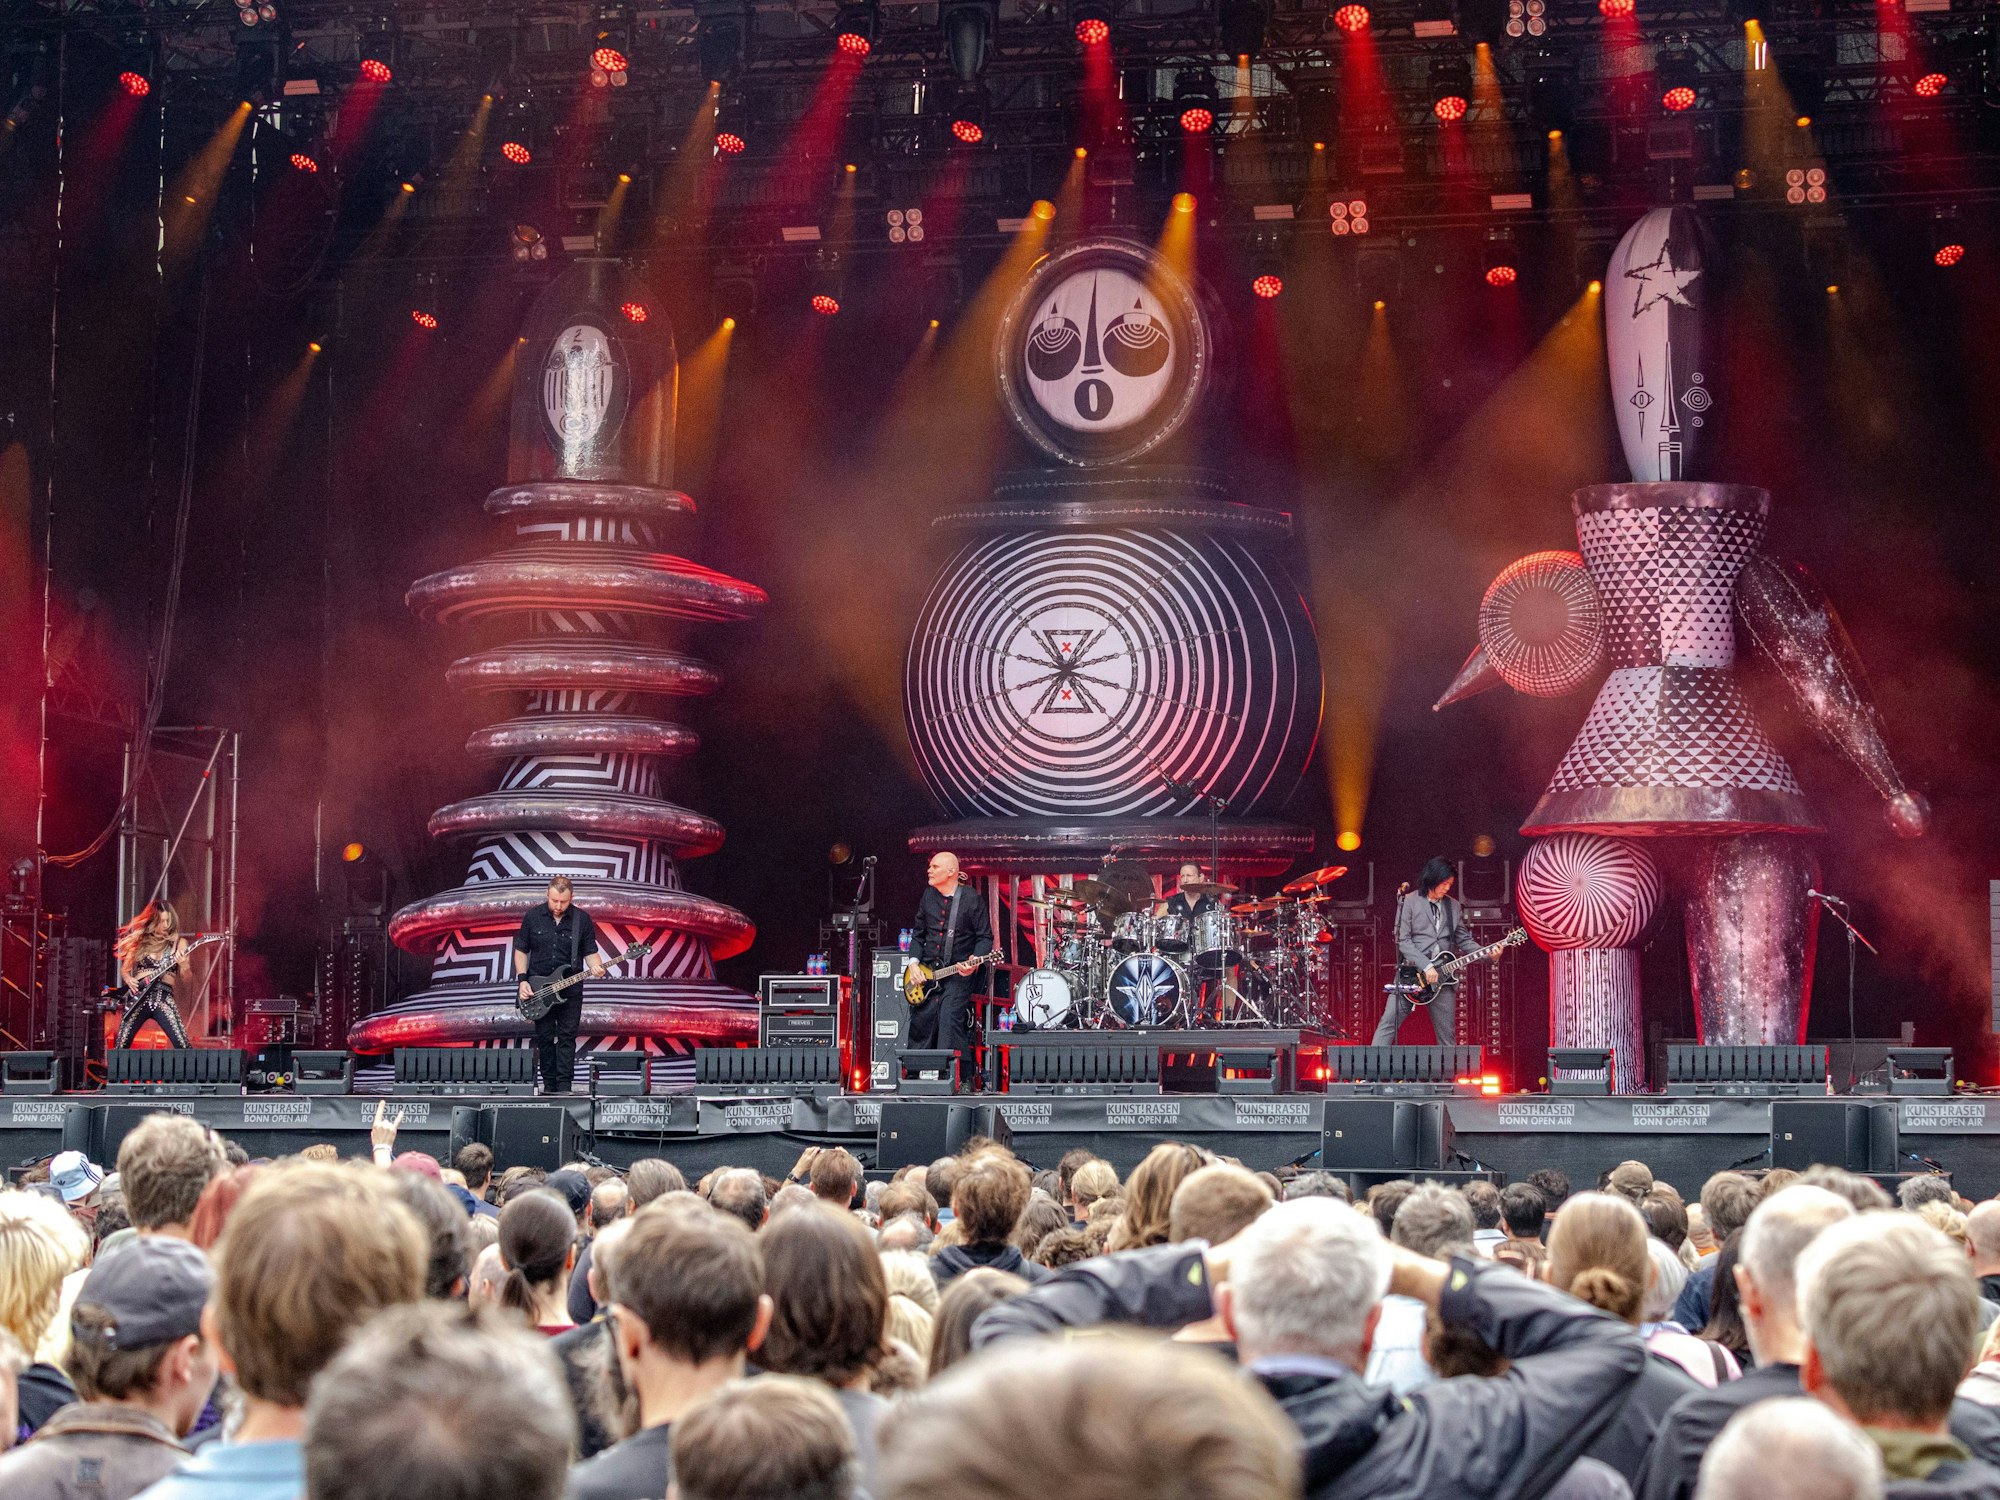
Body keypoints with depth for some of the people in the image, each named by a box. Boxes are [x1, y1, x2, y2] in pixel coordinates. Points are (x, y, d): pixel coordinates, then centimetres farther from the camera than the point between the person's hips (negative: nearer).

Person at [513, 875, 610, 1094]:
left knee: (567, 1037, -3)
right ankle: (549, 1086, 11)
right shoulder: (532, 916, -1)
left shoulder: (582, 919, -2)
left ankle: (564, 1087, -2)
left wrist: (596, 966, -19)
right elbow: (521, 950, 7)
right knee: (544, 1039, 5)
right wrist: (523, 980, -4)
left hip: (570, 991, -1)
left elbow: (590, 952, 3)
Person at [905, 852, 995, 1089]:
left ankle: (962, 1080, -11)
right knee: (921, 1024, 1)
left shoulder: (970, 898, -7)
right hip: (927, 972, 6)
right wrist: (914, 964, 4)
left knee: (950, 1023, -17)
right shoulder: (928, 897, 10)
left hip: (958, 974, -6)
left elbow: (985, 936, -4)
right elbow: (919, 935, 17)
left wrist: (975, 959, -21)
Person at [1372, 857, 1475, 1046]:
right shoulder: (1409, 901, -1)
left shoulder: (1453, 906, 14)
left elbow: (1464, 940, 17)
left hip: (1443, 976, 4)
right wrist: (1426, 966, -16)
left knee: (1447, 1034, 5)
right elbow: (1403, 940, -8)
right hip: (1412, 973, -4)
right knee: (1389, 1022, -11)